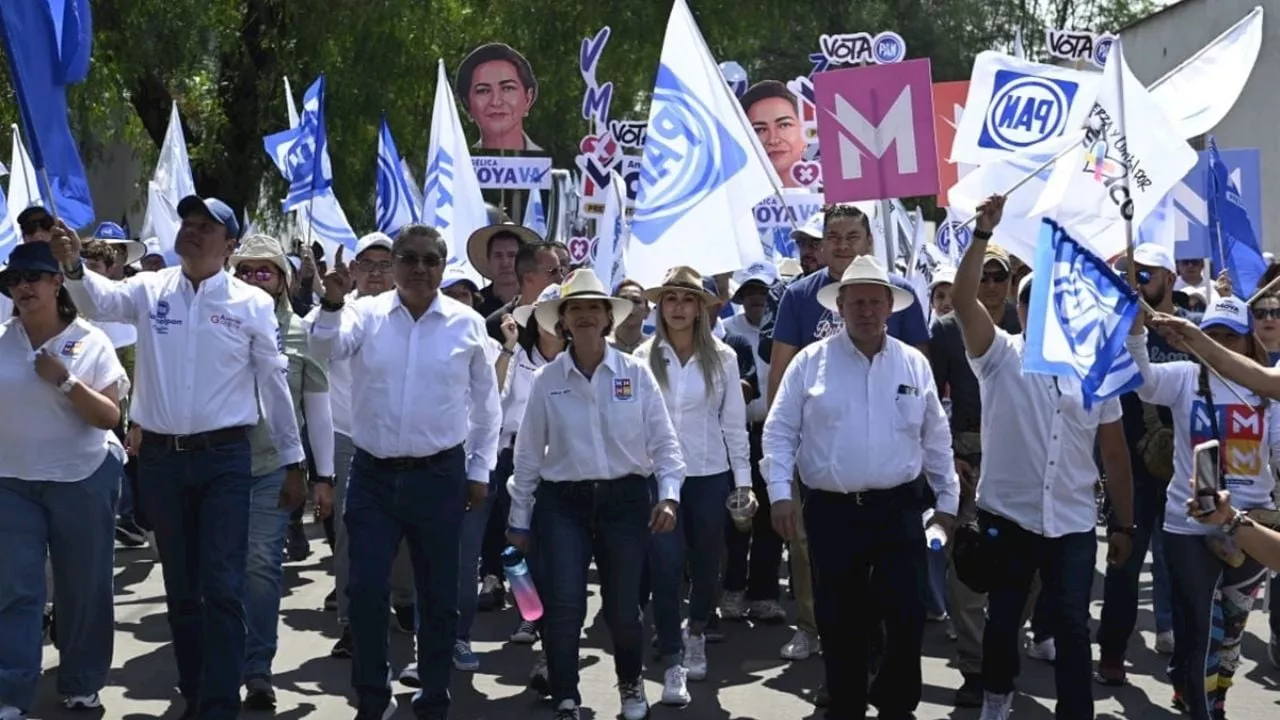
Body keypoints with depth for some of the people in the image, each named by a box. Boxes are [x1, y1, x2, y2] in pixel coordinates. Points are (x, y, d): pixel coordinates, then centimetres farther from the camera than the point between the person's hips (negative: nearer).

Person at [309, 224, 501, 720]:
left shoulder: (467, 324, 0)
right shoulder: (367, 314, 0)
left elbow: (486, 404, 8)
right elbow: (326, 349, -18)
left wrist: (480, 471, 8)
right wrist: (332, 305, -36)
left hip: (439, 476, 0)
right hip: (373, 474, 0)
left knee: (439, 596, 8)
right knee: (365, 590, -1)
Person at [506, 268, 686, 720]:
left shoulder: (636, 373, -1)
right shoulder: (547, 380, 1)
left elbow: (663, 441, 2)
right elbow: (528, 453, 6)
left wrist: (668, 494, -10)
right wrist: (519, 519, 8)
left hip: (625, 500, 0)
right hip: (563, 502, 0)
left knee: (622, 607, 7)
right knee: (563, 605, -10)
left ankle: (631, 683, 37)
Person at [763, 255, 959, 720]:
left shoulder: (914, 364, 6)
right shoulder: (810, 362, 0)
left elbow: (936, 440, 11)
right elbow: (780, 432, 1)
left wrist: (948, 500, 11)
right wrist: (780, 493, -9)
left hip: (898, 509, 1)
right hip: (831, 510, -1)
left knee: (907, 615, 0)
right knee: (840, 621, 7)